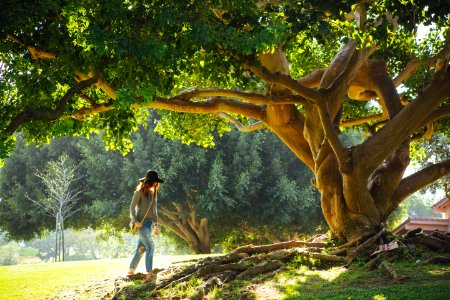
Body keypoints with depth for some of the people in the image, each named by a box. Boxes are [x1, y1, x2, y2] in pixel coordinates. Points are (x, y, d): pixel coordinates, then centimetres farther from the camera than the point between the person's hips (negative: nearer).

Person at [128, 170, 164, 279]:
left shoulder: (153, 192, 12)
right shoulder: (140, 192, -9)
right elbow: (132, 207, -7)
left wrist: (156, 225, 16)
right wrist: (135, 221, -18)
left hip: (149, 223, 7)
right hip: (141, 223, -7)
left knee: (141, 248, 11)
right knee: (150, 246, -16)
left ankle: (131, 269, 22)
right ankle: (149, 272, -16)